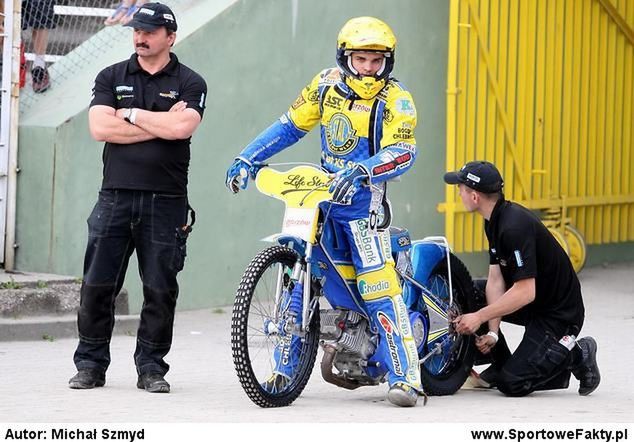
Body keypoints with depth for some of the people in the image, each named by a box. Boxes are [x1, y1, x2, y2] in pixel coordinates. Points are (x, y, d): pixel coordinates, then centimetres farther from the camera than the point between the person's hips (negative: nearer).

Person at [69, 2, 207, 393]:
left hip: (165, 202, -2)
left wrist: (131, 114, -5)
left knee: (161, 289, 1)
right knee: (97, 285, 0)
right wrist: (160, 123, -7)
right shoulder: (111, 78, 10)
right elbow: (100, 127, -5)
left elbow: (181, 127, -15)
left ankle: (151, 366, 11)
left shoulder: (189, 83, 4)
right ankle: (91, 365, 9)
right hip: (115, 196, 2)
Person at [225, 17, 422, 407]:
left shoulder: (396, 100, -8)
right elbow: (291, 126, 15)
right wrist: (247, 158, 7)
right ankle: (284, 370, 13)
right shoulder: (327, 84, 6)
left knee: (380, 287, -15)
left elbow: (403, 153, -20)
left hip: (363, 196, -5)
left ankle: (405, 377, -15)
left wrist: (362, 170, -38)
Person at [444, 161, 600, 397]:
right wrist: (493, 332, -11)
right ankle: (501, 365, 13)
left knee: (512, 385, -16)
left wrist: (479, 317, -26)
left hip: (558, 313, -10)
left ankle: (575, 355, 3)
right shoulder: (494, 221, 3)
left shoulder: (515, 226, -28)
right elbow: (495, 279, -1)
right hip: (532, 304, 10)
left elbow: (525, 293, -31)